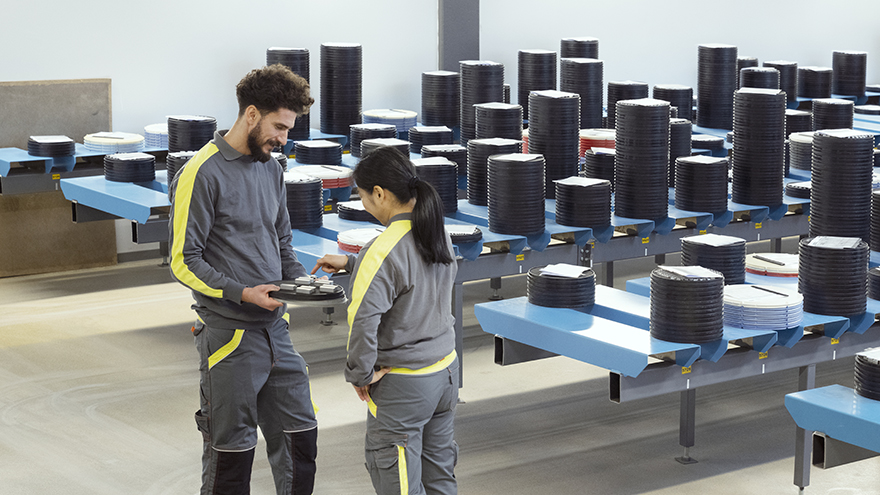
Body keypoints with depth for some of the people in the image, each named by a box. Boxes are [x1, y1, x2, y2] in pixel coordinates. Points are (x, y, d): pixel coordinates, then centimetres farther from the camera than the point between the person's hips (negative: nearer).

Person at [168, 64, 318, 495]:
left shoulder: (271, 168, 11)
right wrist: (243, 293, -22)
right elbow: (184, 262, -13)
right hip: (228, 334, -7)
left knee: (300, 436, 10)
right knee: (231, 451, 3)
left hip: (275, 329, 7)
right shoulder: (202, 174, -12)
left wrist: (300, 280, 0)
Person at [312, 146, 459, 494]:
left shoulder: (384, 250, -23)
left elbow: (363, 320, -27)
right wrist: (350, 264, 25)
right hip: (446, 372, 8)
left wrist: (361, 375, -13)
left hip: (402, 386, -8)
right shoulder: (438, 234, 2)